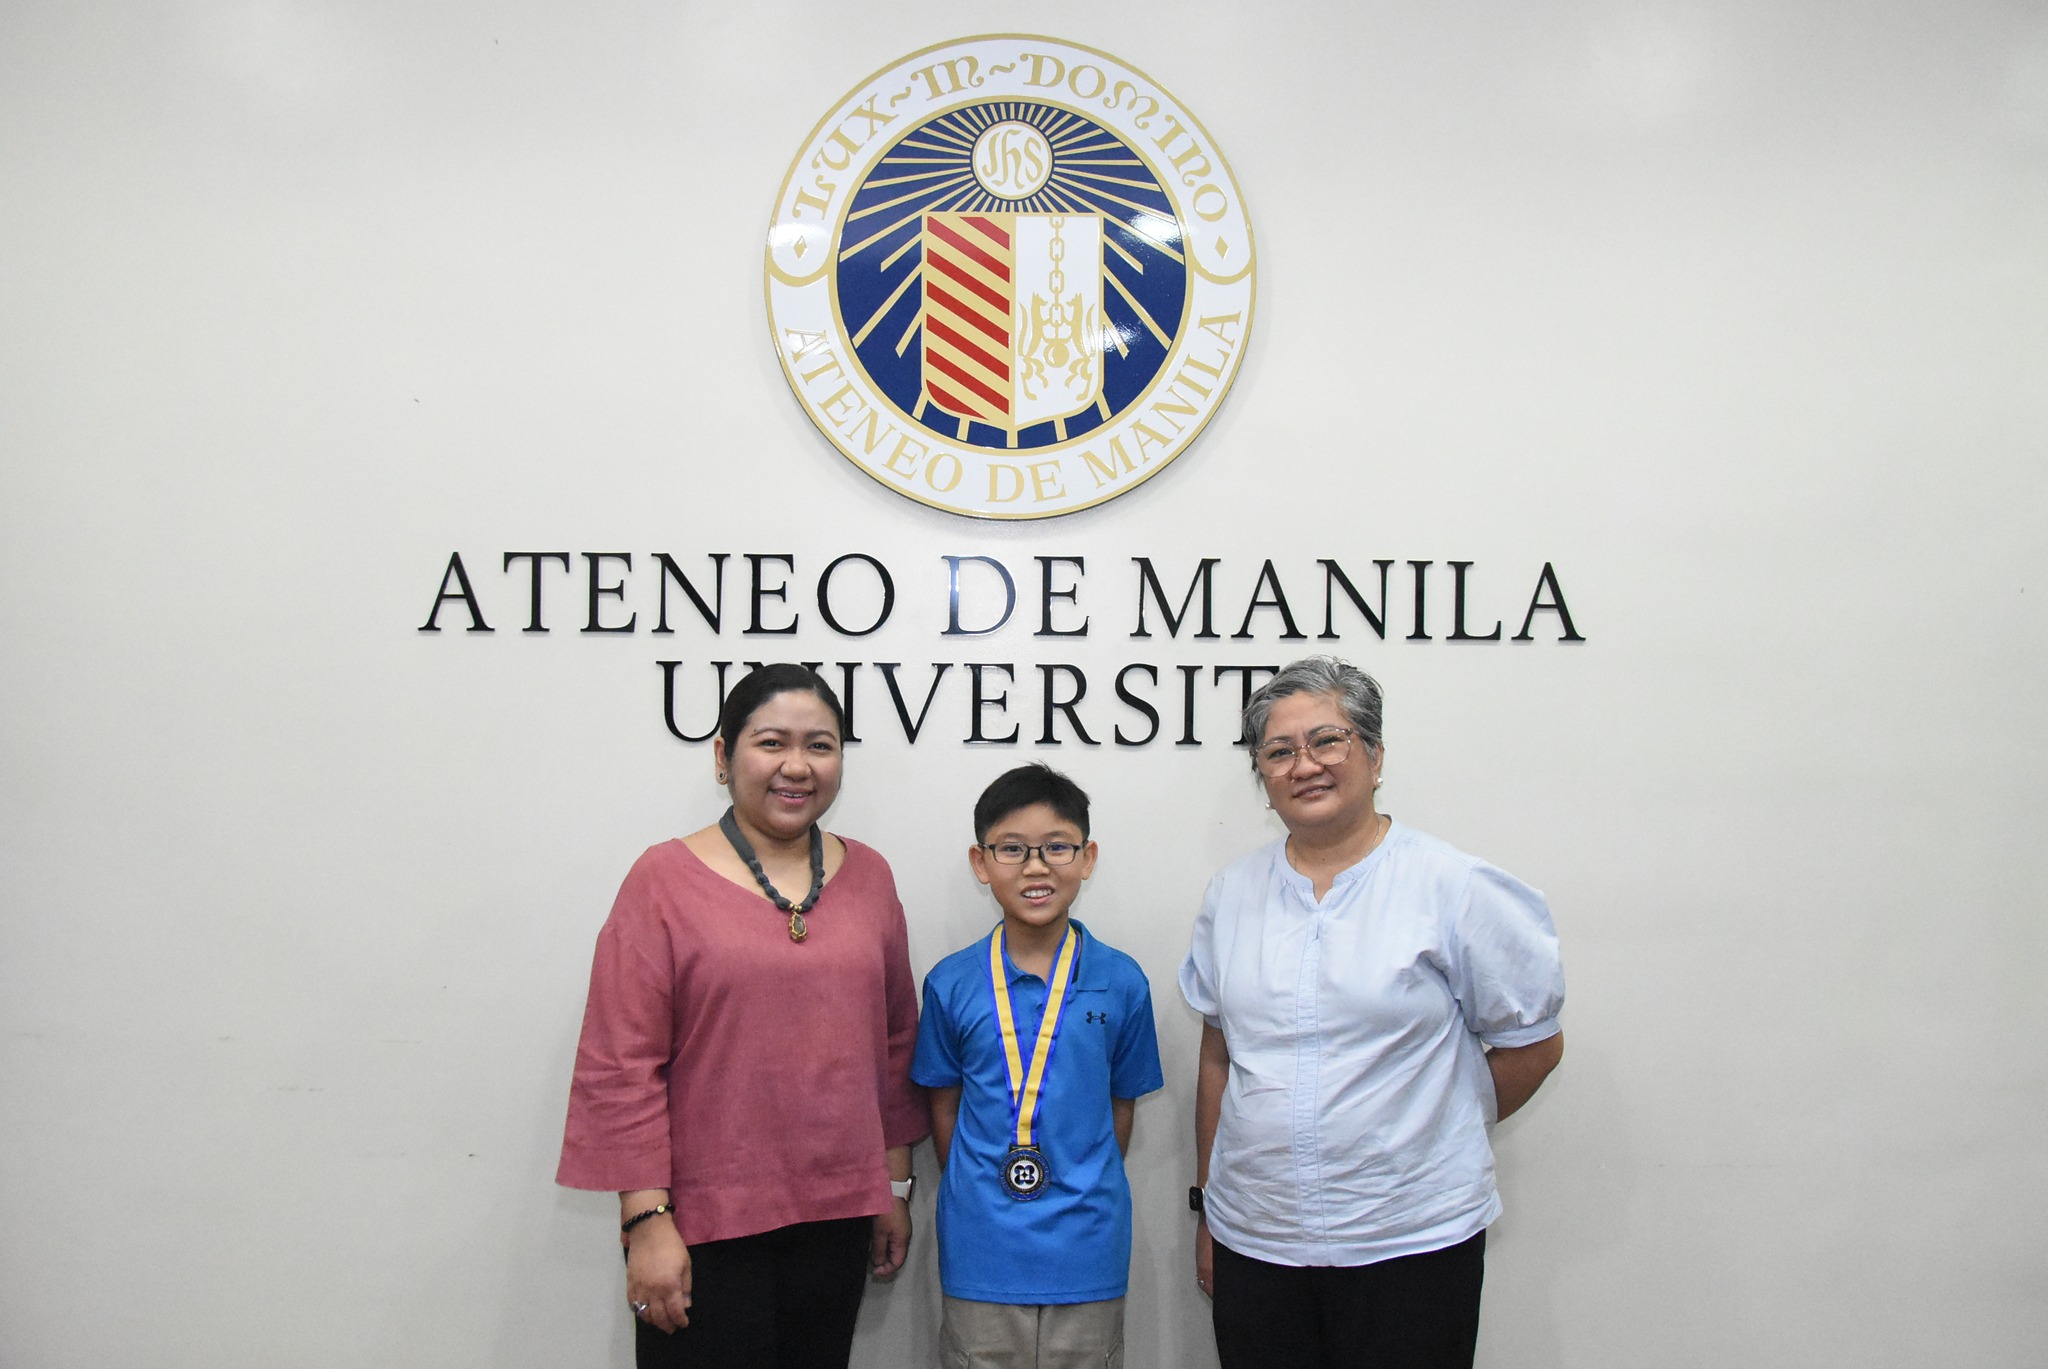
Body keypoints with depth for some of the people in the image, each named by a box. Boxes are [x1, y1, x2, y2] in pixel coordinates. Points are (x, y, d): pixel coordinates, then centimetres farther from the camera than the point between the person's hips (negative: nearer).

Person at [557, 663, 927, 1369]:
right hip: (705, 1227, -4)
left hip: (837, 1215, 4)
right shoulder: (666, 879, -6)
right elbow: (620, 1066, -8)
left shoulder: (866, 876, 6)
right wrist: (646, 1220, -11)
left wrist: (895, 1186, 13)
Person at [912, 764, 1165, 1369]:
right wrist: (974, 1199, 2)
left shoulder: (1121, 982, -3)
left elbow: (1120, 1105, 5)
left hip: (1086, 1251, 0)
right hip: (981, 1251, 0)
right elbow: (944, 1106, 5)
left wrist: (1086, 1196, 3)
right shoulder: (951, 983, -3)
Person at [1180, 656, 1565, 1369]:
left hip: (1411, 1248, -3)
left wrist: (1440, 1127, 8)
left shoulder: (1452, 887, -5)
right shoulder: (1232, 893, 7)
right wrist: (1206, 1206, 13)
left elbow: (1534, 1043, 2)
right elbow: (1218, 1057, 12)